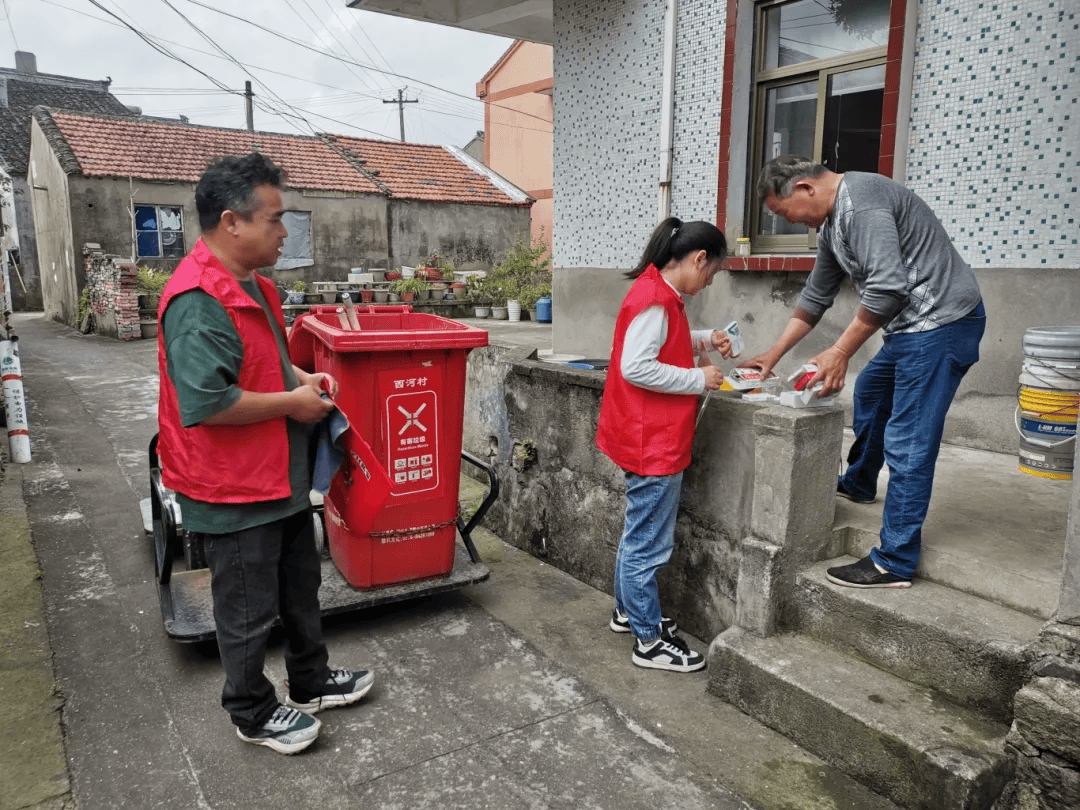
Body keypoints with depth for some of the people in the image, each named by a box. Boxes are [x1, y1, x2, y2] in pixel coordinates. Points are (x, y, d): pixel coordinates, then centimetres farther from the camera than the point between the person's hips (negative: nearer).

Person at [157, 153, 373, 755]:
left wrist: (302, 378, 4)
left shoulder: (253, 285, 8)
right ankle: (253, 714, 33)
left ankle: (311, 681, 43)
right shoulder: (198, 299, -25)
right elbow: (205, 402, -31)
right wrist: (292, 403, -20)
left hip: (283, 477, 10)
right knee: (250, 611, 10)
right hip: (235, 490, -10)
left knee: (300, 587, 23)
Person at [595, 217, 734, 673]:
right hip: (653, 444, -11)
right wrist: (699, 379, -18)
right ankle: (649, 642, 14)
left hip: (648, 440, 11)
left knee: (638, 534, 23)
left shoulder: (659, 294, 12)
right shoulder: (655, 300, -20)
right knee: (649, 544, 1)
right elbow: (636, 368, -26)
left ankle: (628, 611, 39)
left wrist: (706, 341, 13)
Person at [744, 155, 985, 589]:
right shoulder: (832, 220, 14)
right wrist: (773, 355, 18)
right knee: (871, 391, 28)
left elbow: (887, 286, -27)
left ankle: (895, 562, -3)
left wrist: (840, 351, -23)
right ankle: (858, 484, 49)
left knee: (907, 442, -10)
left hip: (941, 321, -11)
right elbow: (816, 296, 20)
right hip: (915, 325, 11)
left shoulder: (861, 202, -19)